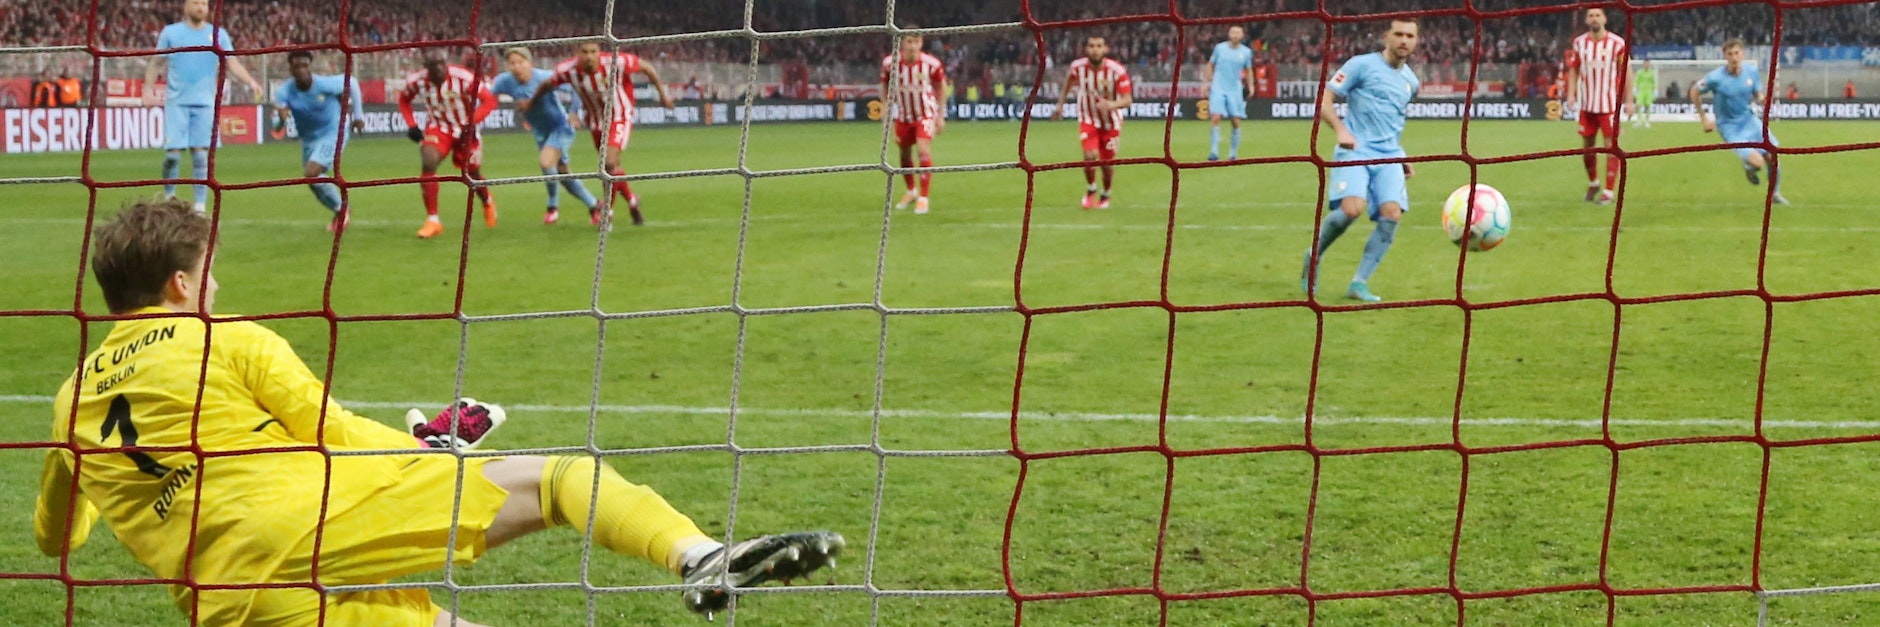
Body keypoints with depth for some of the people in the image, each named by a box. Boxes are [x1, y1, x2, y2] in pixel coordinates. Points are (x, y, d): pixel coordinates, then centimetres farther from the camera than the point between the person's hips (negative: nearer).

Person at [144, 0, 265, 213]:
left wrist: (251, 82, -14)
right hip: (177, 102, -1)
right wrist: (148, 89, -1)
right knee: (173, 152, -6)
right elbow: (156, 62, 9)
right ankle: (169, 196, 14)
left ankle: (200, 205, 3)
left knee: (201, 154, -2)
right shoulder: (171, 32, 5)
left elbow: (232, 62, 2)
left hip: (204, 103, 1)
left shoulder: (218, 34, 7)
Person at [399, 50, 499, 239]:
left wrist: (471, 123, -31)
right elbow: (404, 100, 6)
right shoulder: (416, 81, -16)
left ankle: (488, 202, 49)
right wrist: (411, 125, -6)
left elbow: (489, 100, -21)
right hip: (438, 128, 2)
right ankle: (432, 220, -16)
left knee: (472, 174, 11)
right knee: (427, 163, -24)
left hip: (464, 130, -1)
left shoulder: (464, 78, -28)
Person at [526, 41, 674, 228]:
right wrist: (531, 101, 18)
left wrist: (662, 94, 0)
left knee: (610, 163, -21)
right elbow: (548, 85, 2)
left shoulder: (617, 62, -28)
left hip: (620, 119, -4)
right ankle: (632, 201, 38)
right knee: (612, 169, 10)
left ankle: (606, 211, -3)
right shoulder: (568, 70, -20)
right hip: (596, 122, 4)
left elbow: (647, 68, -10)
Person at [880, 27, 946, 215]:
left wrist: (940, 116, 2)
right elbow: (885, 87, 4)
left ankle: (923, 198, -12)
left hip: (926, 113, -3)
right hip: (903, 116, 3)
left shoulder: (931, 63, -18)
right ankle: (911, 192, 39)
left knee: (923, 151, -20)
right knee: (905, 154, 13)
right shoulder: (890, 63, -15)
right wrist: (886, 113, 1)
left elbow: (941, 86, 0)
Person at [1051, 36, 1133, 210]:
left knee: (1106, 163, 6)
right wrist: (1060, 105, 12)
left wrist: (1111, 105, -42)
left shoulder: (1117, 71, -22)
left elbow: (1127, 100, -22)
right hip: (1088, 120, 0)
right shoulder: (1078, 67, -15)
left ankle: (1105, 196, 36)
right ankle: (1090, 191, 9)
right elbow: (1068, 82, 8)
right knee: (1090, 156, -20)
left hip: (1111, 122, 0)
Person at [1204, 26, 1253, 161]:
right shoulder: (1220, 47, 2)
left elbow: (1248, 70, 16)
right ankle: (1214, 151, -14)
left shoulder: (1246, 52, 5)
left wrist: (1250, 85, 3)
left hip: (1235, 90, 1)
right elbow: (1210, 65, 11)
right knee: (1215, 118, -15)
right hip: (1218, 88, -1)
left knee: (1236, 122, -1)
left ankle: (1233, 153, 11)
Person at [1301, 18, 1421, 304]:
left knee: (1392, 214, -16)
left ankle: (1359, 282, -6)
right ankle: (1314, 256, 2)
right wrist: (1341, 130, -20)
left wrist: (1402, 158, 25)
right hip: (1356, 151, -5)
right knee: (1351, 208, -27)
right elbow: (1324, 98, -5)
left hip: (1389, 156, 6)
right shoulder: (1362, 65, 0)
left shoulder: (1411, 81, 19)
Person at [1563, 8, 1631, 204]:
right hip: (1587, 105, 4)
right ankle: (1593, 184, 32)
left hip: (1609, 105, -4)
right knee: (1586, 147, 11)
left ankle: (1609, 191, -1)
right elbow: (1573, 69, 11)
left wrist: (1629, 100, -7)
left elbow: (1626, 71, -4)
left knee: (1611, 146, -6)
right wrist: (1571, 94, -1)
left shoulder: (1617, 44, -7)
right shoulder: (1579, 43, 3)